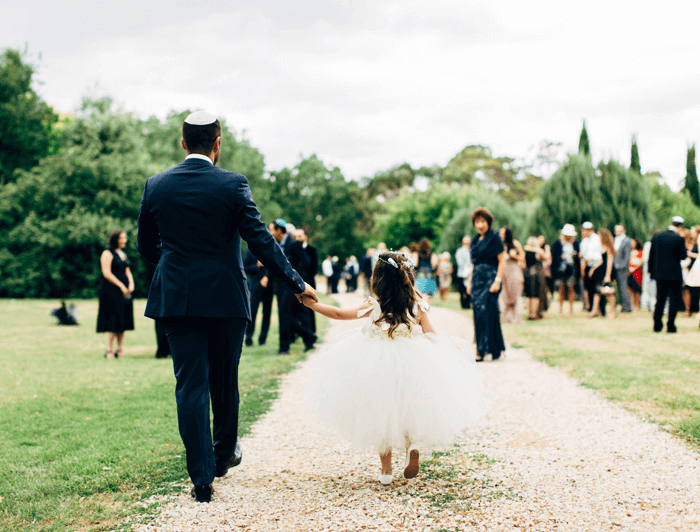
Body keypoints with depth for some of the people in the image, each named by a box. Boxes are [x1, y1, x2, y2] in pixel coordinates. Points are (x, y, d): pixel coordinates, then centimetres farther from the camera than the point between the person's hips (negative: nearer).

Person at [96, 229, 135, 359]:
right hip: (111, 291, -8)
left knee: (124, 322, 4)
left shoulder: (123, 254, 19)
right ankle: (109, 350, -2)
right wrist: (121, 286, -15)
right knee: (113, 320, -8)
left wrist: (131, 285, 2)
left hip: (125, 291, 8)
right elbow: (107, 273, -13)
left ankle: (119, 349, 8)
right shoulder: (107, 254, -5)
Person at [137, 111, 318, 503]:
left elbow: (146, 246, 11)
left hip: (177, 298, 2)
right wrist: (297, 284, -2)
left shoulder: (156, 185, 2)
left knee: (190, 386, 4)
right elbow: (261, 242, -10)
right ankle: (225, 454, 35)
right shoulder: (233, 184, -8)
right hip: (226, 298, -1)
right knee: (225, 381, 16)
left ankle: (202, 479, 3)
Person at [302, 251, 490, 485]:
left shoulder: (375, 306, -10)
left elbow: (338, 314, -5)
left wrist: (311, 303, 6)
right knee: (408, 408, 23)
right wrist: (452, 344, 13)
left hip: (378, 367, -1)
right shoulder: (417, 306, -5)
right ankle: (412, 445, -4)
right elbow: (432, 338, -4)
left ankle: (386, 470, 19)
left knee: (381, 415, 16)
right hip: (412, 364, 1)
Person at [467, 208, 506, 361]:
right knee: (478, 313, 5)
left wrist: (498, 280, -17)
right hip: (477, 279, 7)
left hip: (490, 279, -7)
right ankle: (481, 349, 11)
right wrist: (470, 281, 17)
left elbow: (502, 260, -10)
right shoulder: (476, 240, 15)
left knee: (487, 312, -11)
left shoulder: (494, 238, -6)